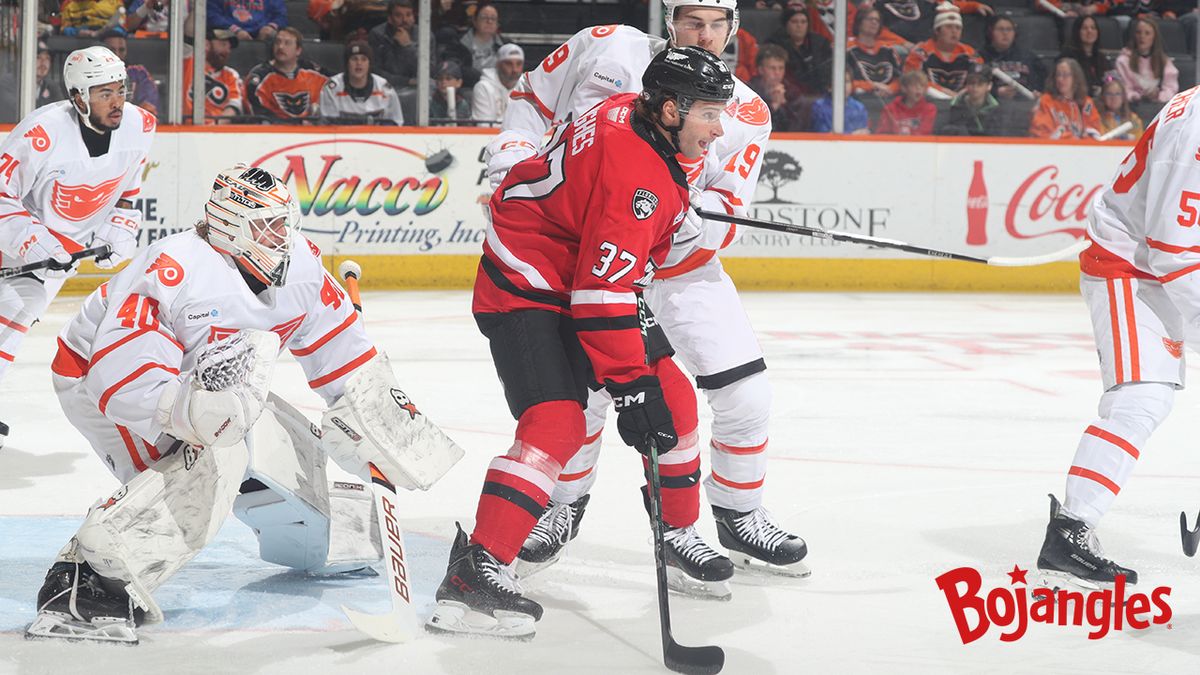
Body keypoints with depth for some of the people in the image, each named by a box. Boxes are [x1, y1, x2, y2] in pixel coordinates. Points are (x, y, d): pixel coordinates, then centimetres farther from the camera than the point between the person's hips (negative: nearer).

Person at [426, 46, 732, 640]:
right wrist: (631, 385, -28)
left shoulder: (637, 115, 1)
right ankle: (473, 574, -30)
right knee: (555, 425, -27)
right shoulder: (636, 173, -28)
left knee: (673, 403, 11)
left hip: (580, 286, 11)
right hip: (526, 292, -11)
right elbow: (603, 291, -30)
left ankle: (676, 539, 27)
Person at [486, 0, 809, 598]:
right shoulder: (606, 49, -8)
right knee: (589, 388, -14)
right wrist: (511, 155, -9)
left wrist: (696, 213, -33)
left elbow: (727, 216, -12)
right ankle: (564, 505, 15)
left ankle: (739, 515, 22)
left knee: (746, 395, -3)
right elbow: (532, 99, 6)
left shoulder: (746, 115, -5)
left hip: (684, 265, 2)